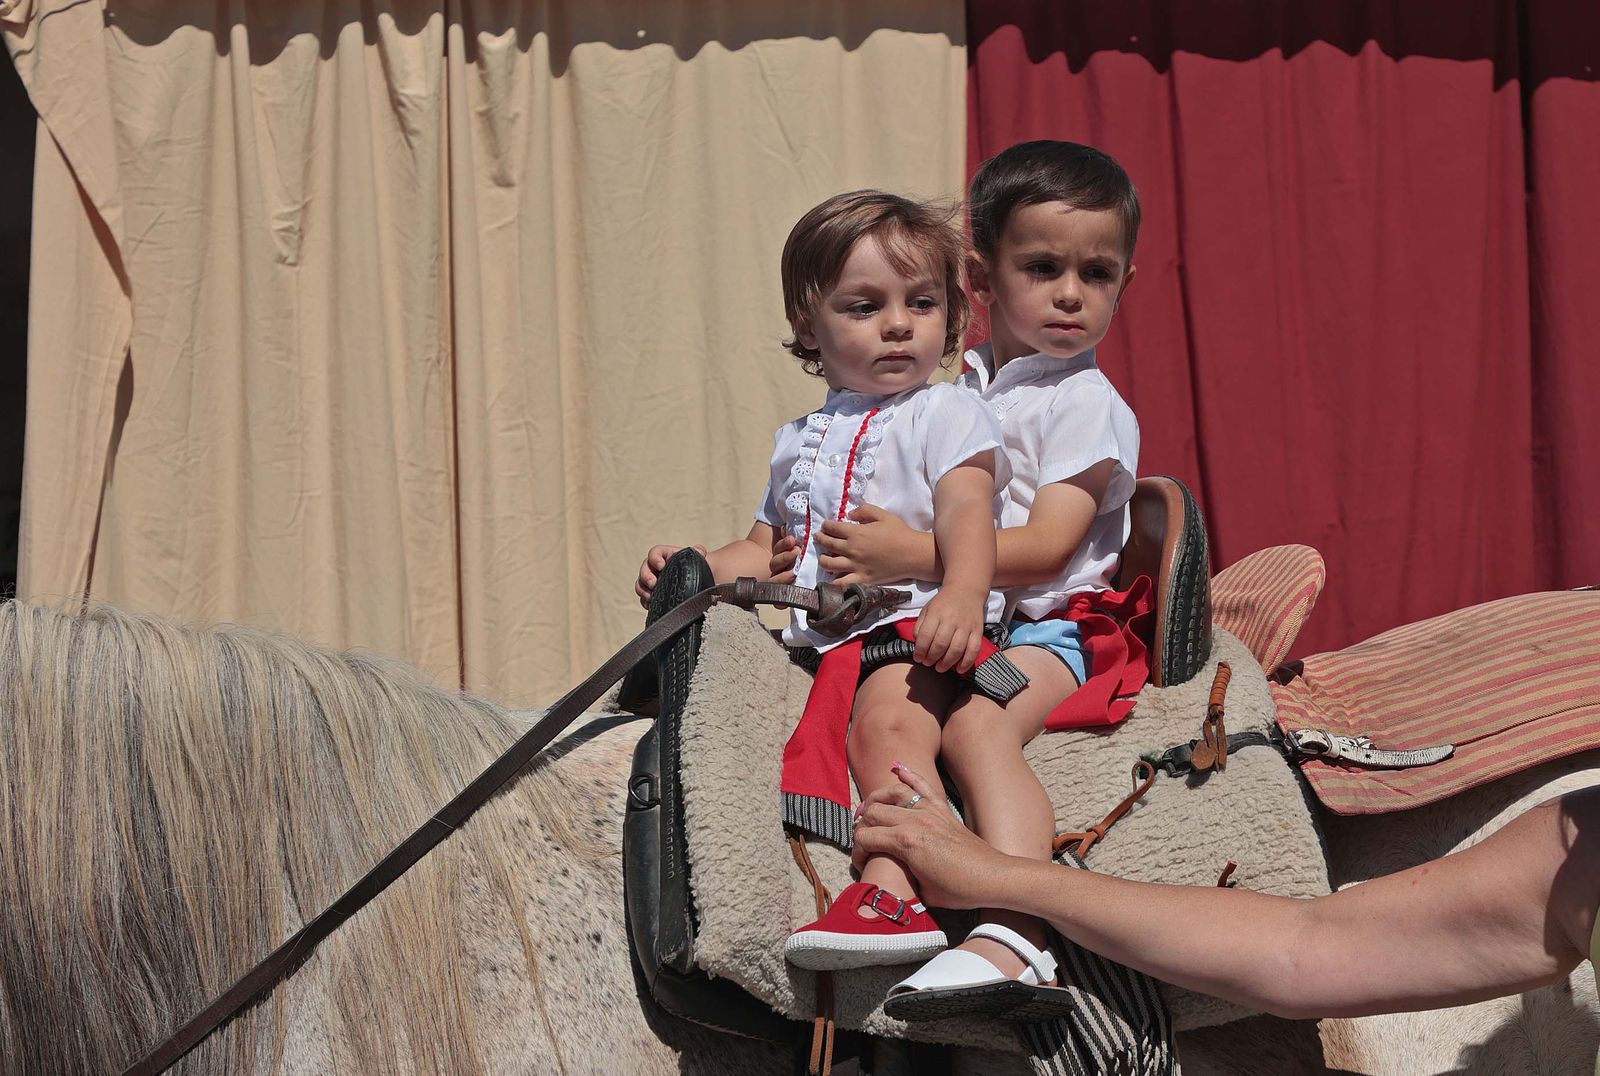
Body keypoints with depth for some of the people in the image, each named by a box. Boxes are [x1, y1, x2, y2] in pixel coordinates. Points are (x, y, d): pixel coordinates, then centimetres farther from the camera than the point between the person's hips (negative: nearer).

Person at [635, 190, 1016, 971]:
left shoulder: (946, 415, 6)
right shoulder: (800, 444, 26)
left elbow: (967, 513, -12)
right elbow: (767, 549, 32)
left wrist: (962, 595, -33)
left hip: (914, 625, -8)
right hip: (821, 637, 8)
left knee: (887, 718, -35)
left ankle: (894, 890, -50)